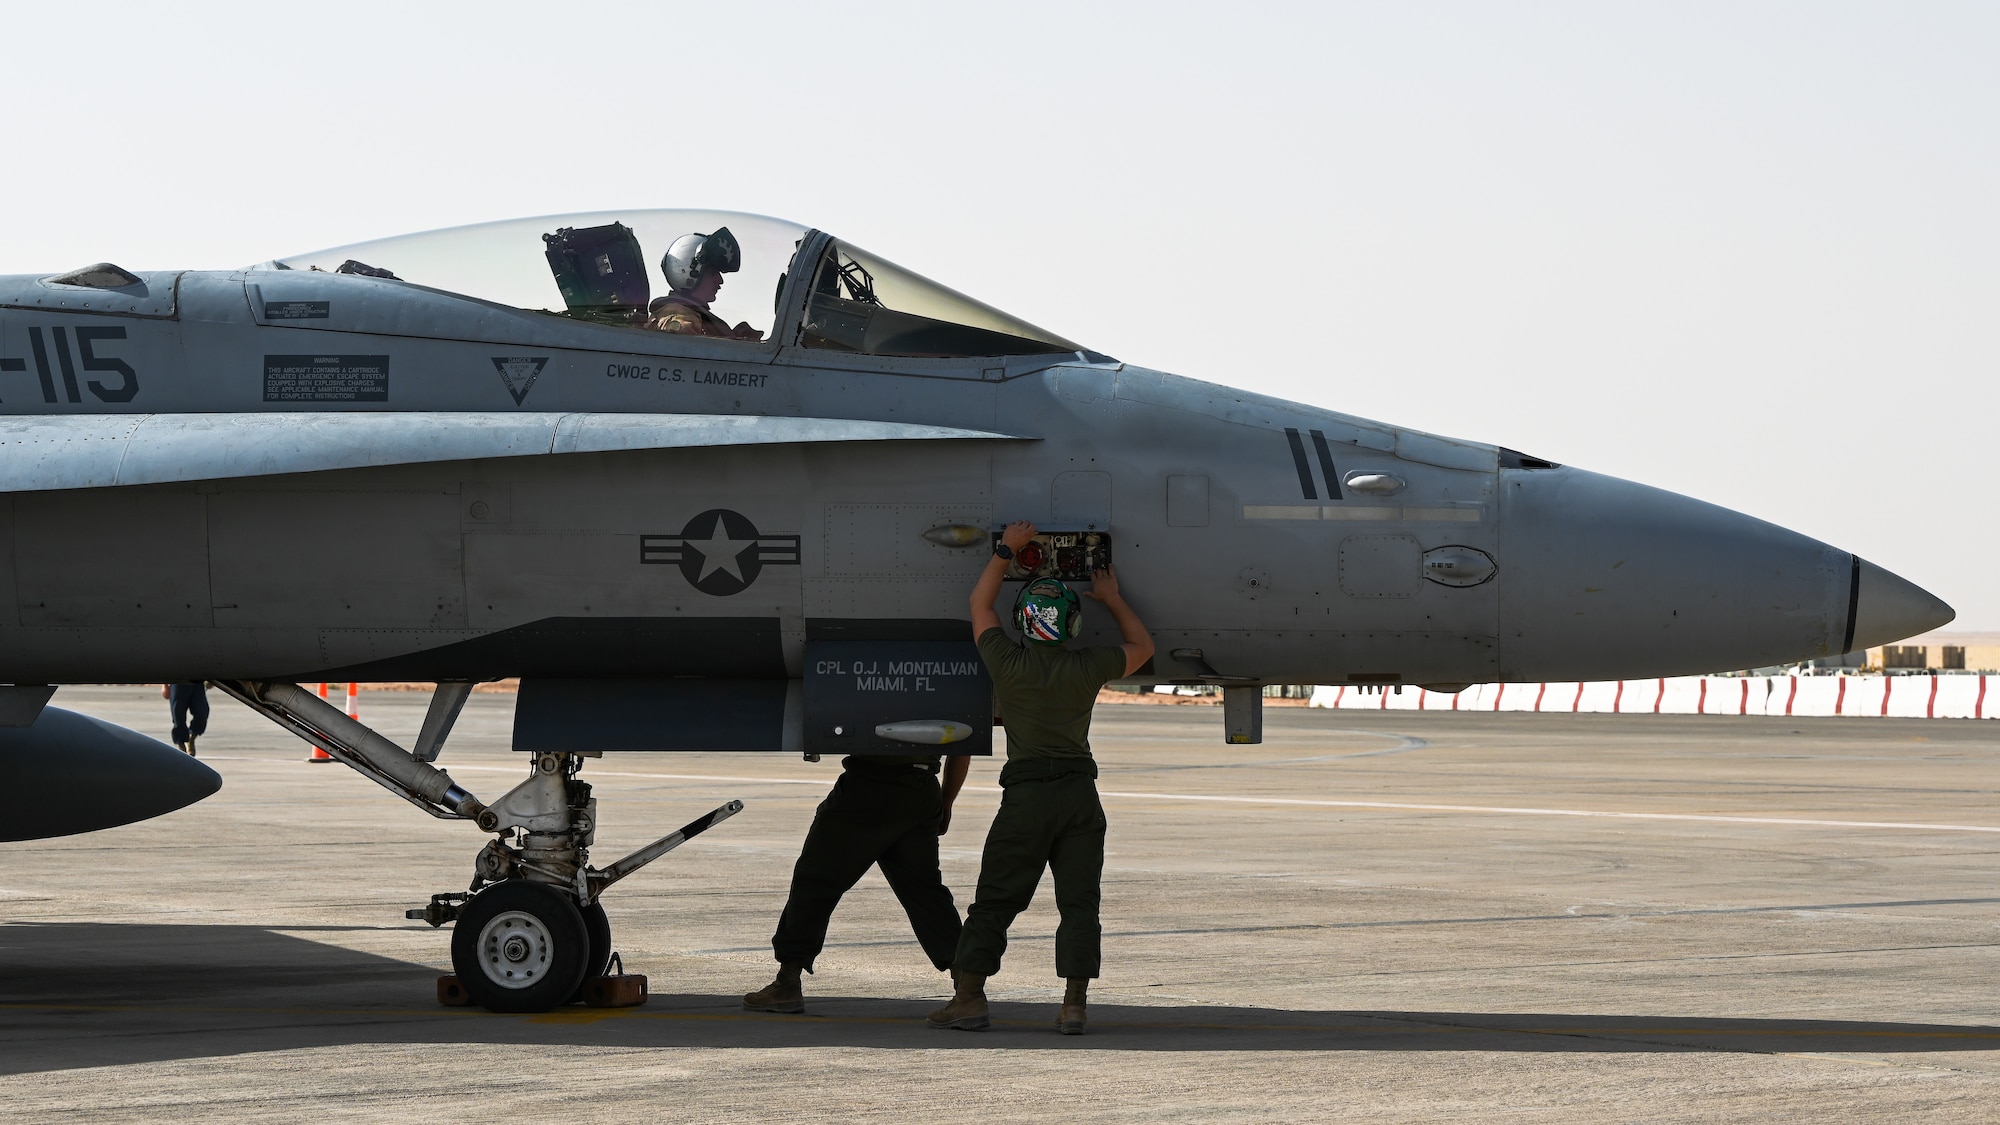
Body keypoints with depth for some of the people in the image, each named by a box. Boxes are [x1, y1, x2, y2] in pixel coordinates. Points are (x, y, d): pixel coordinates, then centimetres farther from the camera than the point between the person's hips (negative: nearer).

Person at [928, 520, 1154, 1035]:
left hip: (1026, 795, -1)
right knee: (1079, 902, 2)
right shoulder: (1086, 669, 0)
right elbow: (1142, 647, 19)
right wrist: (1113, 599, 27)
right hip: (1080, 791, 1)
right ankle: (1074, 1005, -4)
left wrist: (1006, 550, 19)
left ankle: (969, 997, 3)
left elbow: (979, 604, 13)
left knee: (994, 900, 4)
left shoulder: (1008, 664, -3)